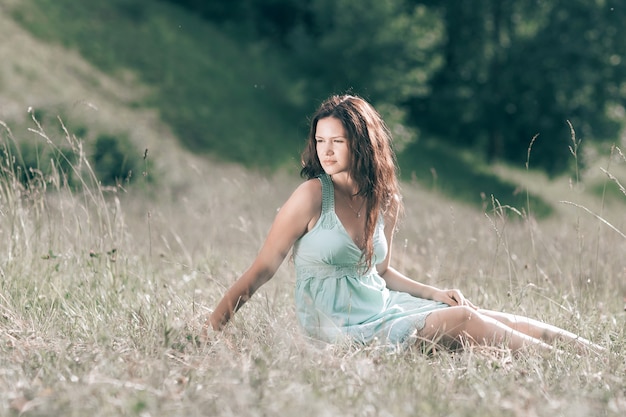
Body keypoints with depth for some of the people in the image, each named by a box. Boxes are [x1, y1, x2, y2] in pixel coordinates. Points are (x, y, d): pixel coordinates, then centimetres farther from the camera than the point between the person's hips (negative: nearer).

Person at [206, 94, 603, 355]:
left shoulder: (386, 201, 6)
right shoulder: (313, 196, -11)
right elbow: (263, 269, -10)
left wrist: (436, 293, 10)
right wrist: (212, 328, -16)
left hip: (384, 307, 6)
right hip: (343, 327, -6)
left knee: (496, 321, -9)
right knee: (461, 322, -21)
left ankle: (591, 353, -6)